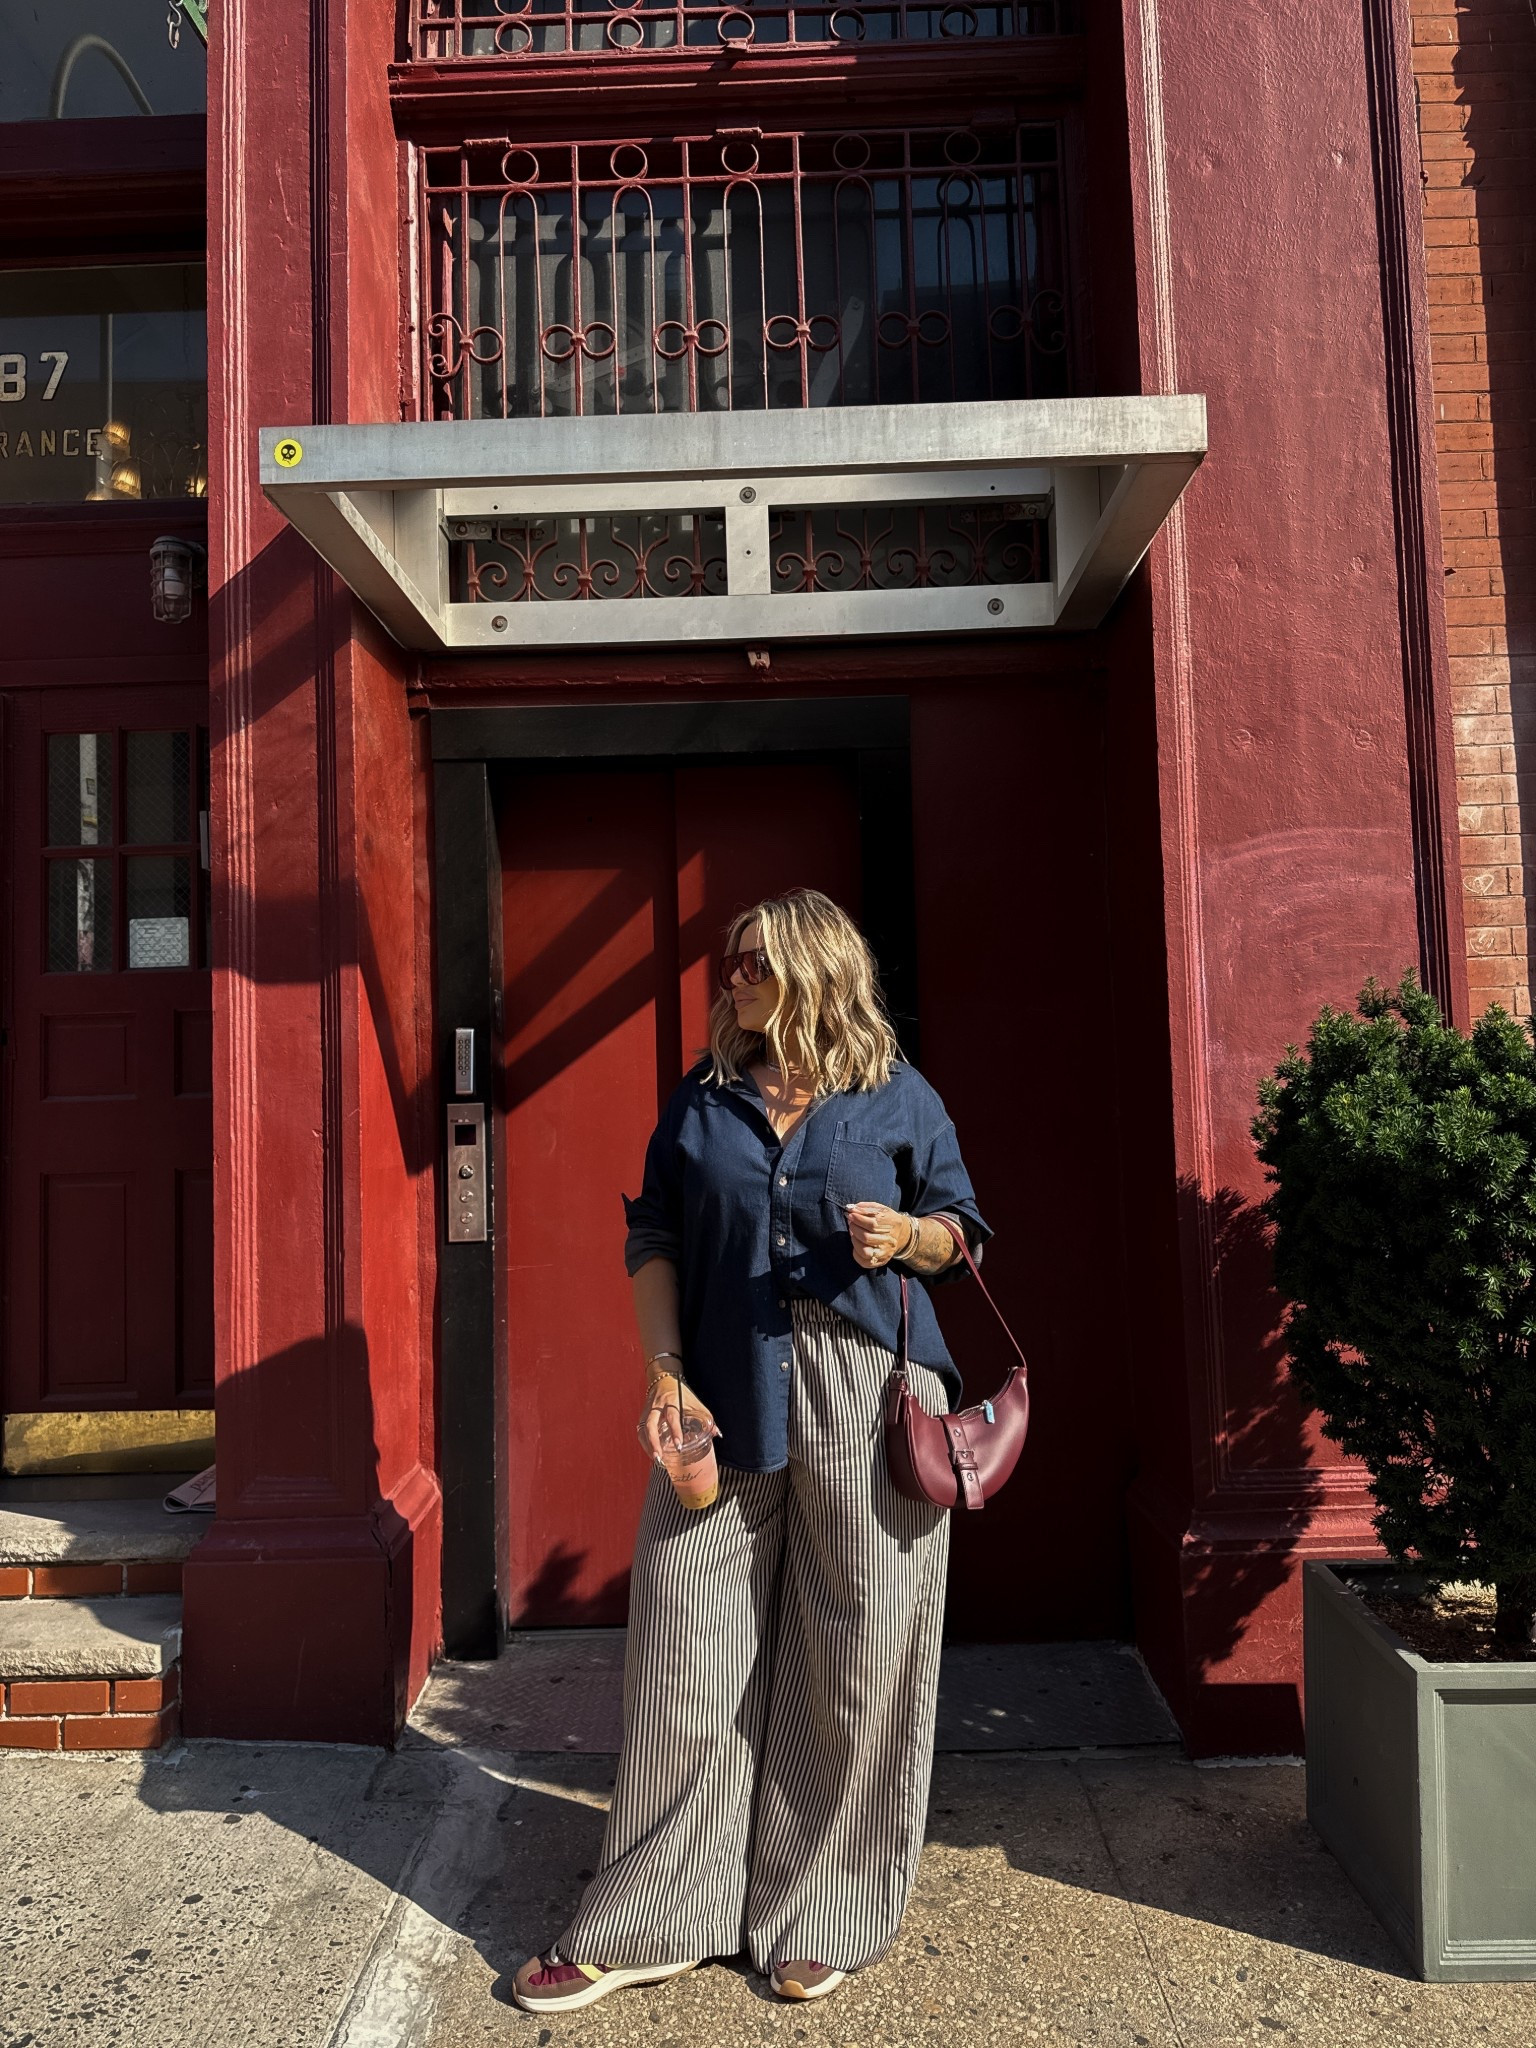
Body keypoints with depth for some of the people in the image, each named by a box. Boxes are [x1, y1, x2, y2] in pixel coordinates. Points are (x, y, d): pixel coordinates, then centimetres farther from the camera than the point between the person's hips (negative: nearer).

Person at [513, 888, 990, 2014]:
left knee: (853, 1661, 6)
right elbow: (654, 1238, 9)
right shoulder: (703, 1098, 9)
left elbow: (961, 1229, 11)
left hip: (868, 1396, -1)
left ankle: (819, 1922, 27)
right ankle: (656, 1921, 23)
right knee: (687, 1649, 5)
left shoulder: (900, 1098, 4)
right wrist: (665, 1369, -3)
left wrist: (906, 1234, -11)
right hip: (726, 1396, 2)